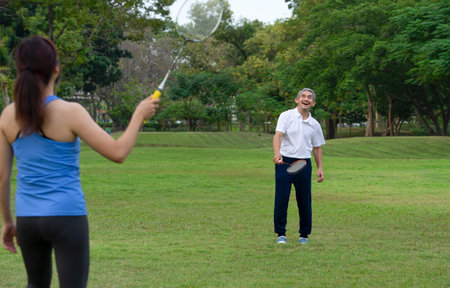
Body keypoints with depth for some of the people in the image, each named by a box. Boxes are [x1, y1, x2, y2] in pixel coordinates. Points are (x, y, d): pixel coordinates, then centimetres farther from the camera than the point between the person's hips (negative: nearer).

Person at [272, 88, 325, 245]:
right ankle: (281, 234, 6)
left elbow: (317, 147, 19)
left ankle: (304, 235, 16)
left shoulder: (314, 124, 11)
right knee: (281, 199, -5)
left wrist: (320, 168, 10)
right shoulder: (286, 116, 0)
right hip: (284, 162, -3)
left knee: (304, 201, 3)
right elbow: (278, 135, -14)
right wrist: (277, 153, -31)